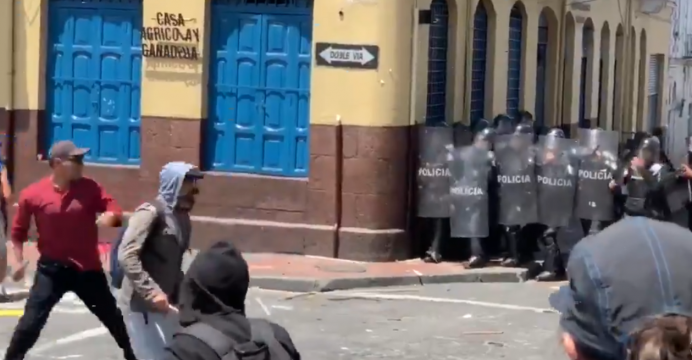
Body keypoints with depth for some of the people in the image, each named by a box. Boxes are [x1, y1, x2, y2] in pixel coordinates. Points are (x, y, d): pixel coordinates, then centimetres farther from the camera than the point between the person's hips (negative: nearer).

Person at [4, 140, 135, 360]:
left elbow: (114, 210, -2)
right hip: (52, 269, -2)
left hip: (88, 268, 2)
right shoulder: (32, 194, -9)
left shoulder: (90, 188, -5)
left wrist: (110, 216, -25)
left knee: (113, 317, 17)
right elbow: (18, 231, 3)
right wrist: (19, 261, -2)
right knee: (30, 322, -7)